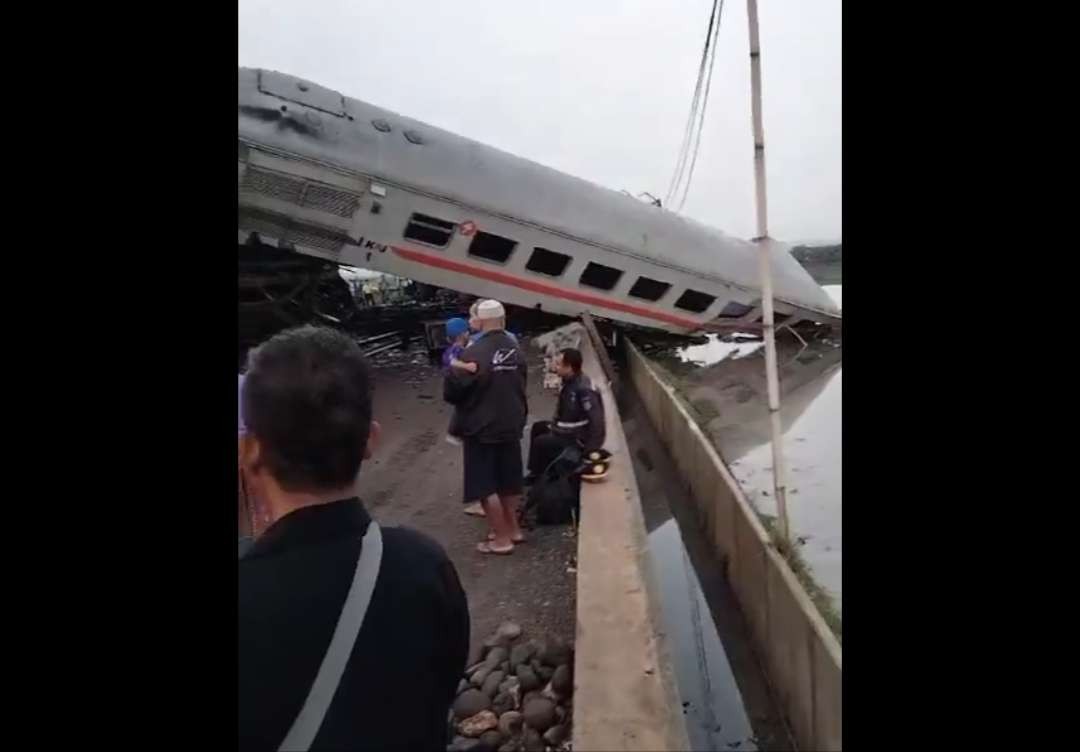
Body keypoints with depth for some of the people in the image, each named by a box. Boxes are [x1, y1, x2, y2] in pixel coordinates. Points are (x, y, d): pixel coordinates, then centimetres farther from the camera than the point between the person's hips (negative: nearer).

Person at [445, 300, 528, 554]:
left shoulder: (473, 354, -21)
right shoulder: (517, 352, -1)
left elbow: (451, 392, -14)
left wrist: (469, 400, 6)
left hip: (482, 428, -6)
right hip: (511, 426, 6)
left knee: (485, 486, 5)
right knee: (508, 481, 20)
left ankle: (501, 538, 11)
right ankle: (513, 528, 32)